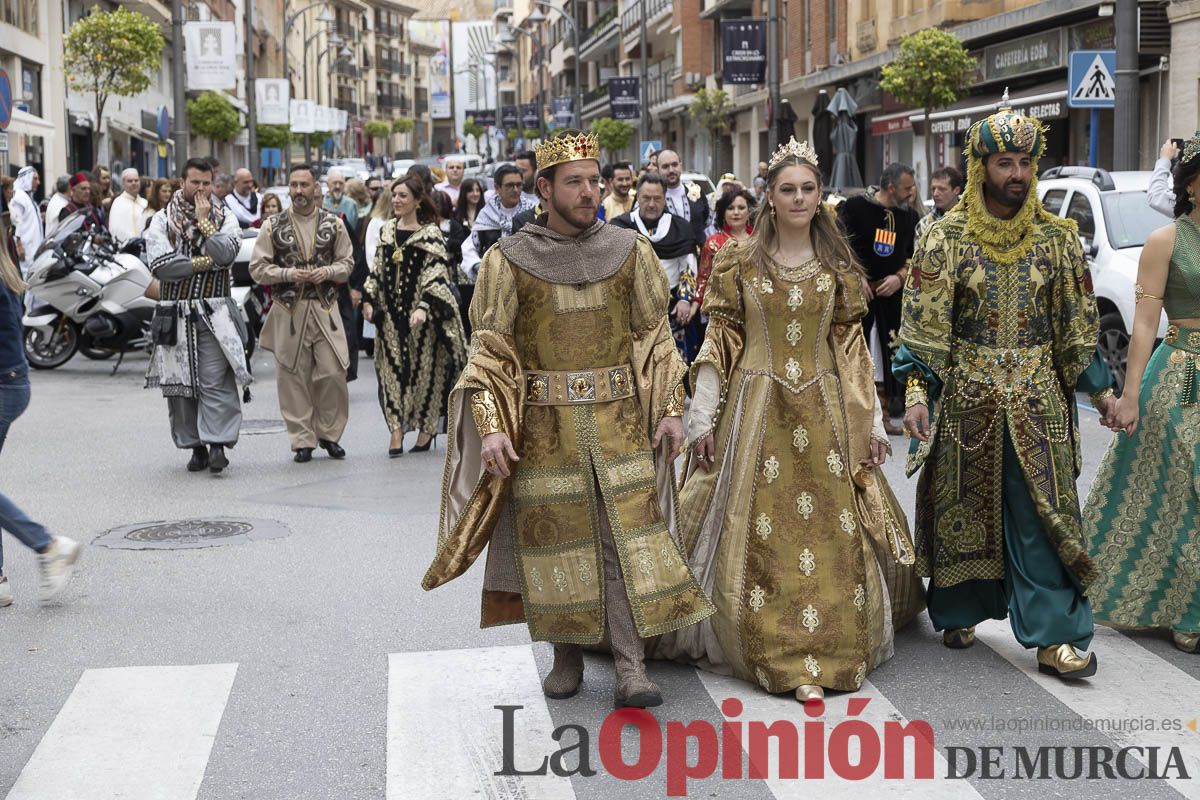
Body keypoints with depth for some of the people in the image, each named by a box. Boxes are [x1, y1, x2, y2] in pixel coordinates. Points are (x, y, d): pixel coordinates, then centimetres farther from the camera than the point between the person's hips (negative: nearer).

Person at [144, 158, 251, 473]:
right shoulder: (162, 219, 7)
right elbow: (160, 264, -7)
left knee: (215, 381, -10)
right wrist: (203, 263, -6)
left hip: (215, 312, -1)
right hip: (176, 313, 1)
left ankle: (217, 444, -12)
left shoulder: (225, 218, 9)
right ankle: (196, 447, 13)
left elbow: (225, 254, -10)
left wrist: (205, 222, -6)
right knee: (180, 382, 4)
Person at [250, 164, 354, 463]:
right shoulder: (273, 226, 2)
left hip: (325, 307, 1)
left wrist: (327, 272, -10)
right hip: (288, 310, -1)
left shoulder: (334, 223, 5)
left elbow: (347, 263, 10)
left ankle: (328, 433, 15)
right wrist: (288, 274, -14)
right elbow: (258, 268, 1)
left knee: (333, 372, -4)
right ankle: (302, 441, 10)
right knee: (294, 377, 2)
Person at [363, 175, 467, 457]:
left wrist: (424, 307, -23)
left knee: (425, 367, 2)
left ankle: (427, 428, 12)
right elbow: (377, 269, 17)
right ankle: (397, 430, 2)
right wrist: (368, 300, 9)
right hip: (390, 311, 5)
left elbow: (436, 275, -12)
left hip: (420, 313, -5)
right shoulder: (387, 230, 11)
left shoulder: (430, 233, -6)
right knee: (392, 369, 1)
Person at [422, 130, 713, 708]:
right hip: (544, 426, -1)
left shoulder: (631, 251, 5)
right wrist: (490, 426, -11)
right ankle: (567, 655, 22)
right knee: (553, 537, 5)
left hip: (620, 422, 1)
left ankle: (630, 666, -1)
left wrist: (670, 409, 3)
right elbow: (490, 351, -1)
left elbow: (655, 337, 10)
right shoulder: (508, 260, -1)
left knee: (628, 534, -4)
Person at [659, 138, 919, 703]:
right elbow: (719, 345, 2)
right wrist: (702, 418, -3)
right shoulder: (739, 262, 2)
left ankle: (826, 648, 8)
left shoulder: (838, 267, 7)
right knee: (759, 535, -4)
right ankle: (777, 651, 3)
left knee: (833, 534, -1)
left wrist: (872, 422, 5)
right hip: (757, 410, -1)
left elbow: (852, 349, 9)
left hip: (824, 413, 2)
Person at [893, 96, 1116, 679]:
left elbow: (1076, 321, 9)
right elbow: (923, 321, -6)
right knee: (962, 505, 9)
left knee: (1043, 513, -2)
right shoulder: (946, 237, -3)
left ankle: (1052, 636, 0)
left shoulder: (1057, 237, 4)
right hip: (965, 396, -1)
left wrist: (1098, 387, 7)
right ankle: (960, 613, 27)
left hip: (1038, 399, 1)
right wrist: (917, 390, -14)